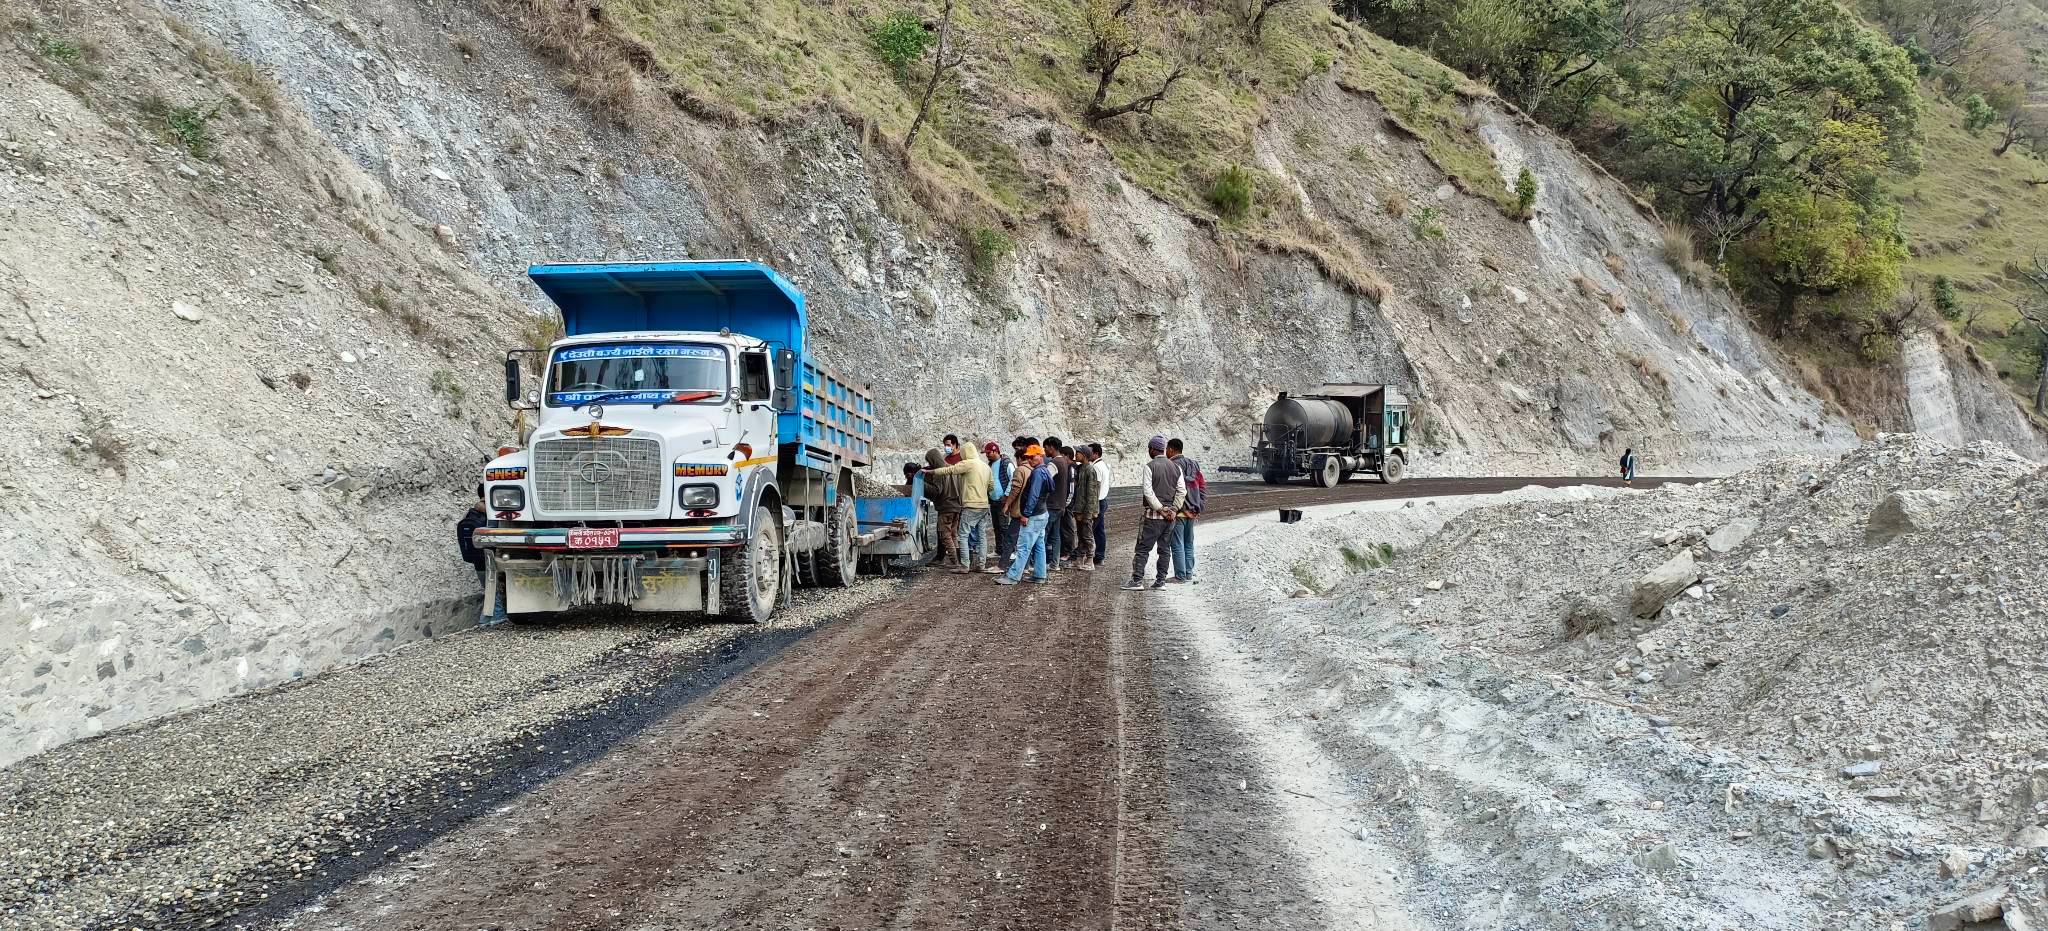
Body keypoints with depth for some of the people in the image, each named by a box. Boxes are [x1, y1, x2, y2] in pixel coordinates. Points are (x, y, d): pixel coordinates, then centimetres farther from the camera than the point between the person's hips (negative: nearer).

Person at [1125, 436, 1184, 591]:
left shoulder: (1150, 466, -9)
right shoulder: (1176, 467, 8)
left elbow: (1148, 491, -15)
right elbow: (1182, 491, 4)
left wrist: (1160, 509, -12)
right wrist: (1173, 510, 1)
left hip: (1154, 515, -5)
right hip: (1170, 516, 6)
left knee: (1143, 548, -3)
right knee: (1164, 549, 11)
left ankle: (1137, 580, -7)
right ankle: (1161, 581, 11)